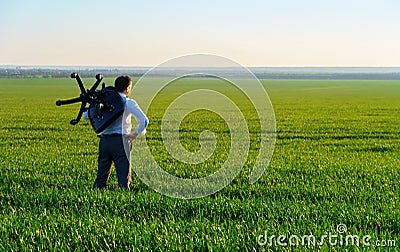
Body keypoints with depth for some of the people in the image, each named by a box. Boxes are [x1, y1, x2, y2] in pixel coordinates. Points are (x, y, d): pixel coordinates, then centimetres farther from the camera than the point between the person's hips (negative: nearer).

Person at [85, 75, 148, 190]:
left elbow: (87, 115, 7)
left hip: (104, 140, 4)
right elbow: (144, 120, -13)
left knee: (102, 174, 15)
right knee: (123, 175, 1)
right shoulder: (129, 103, -4)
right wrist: (135, 134, -1)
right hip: (120, 140, -4)